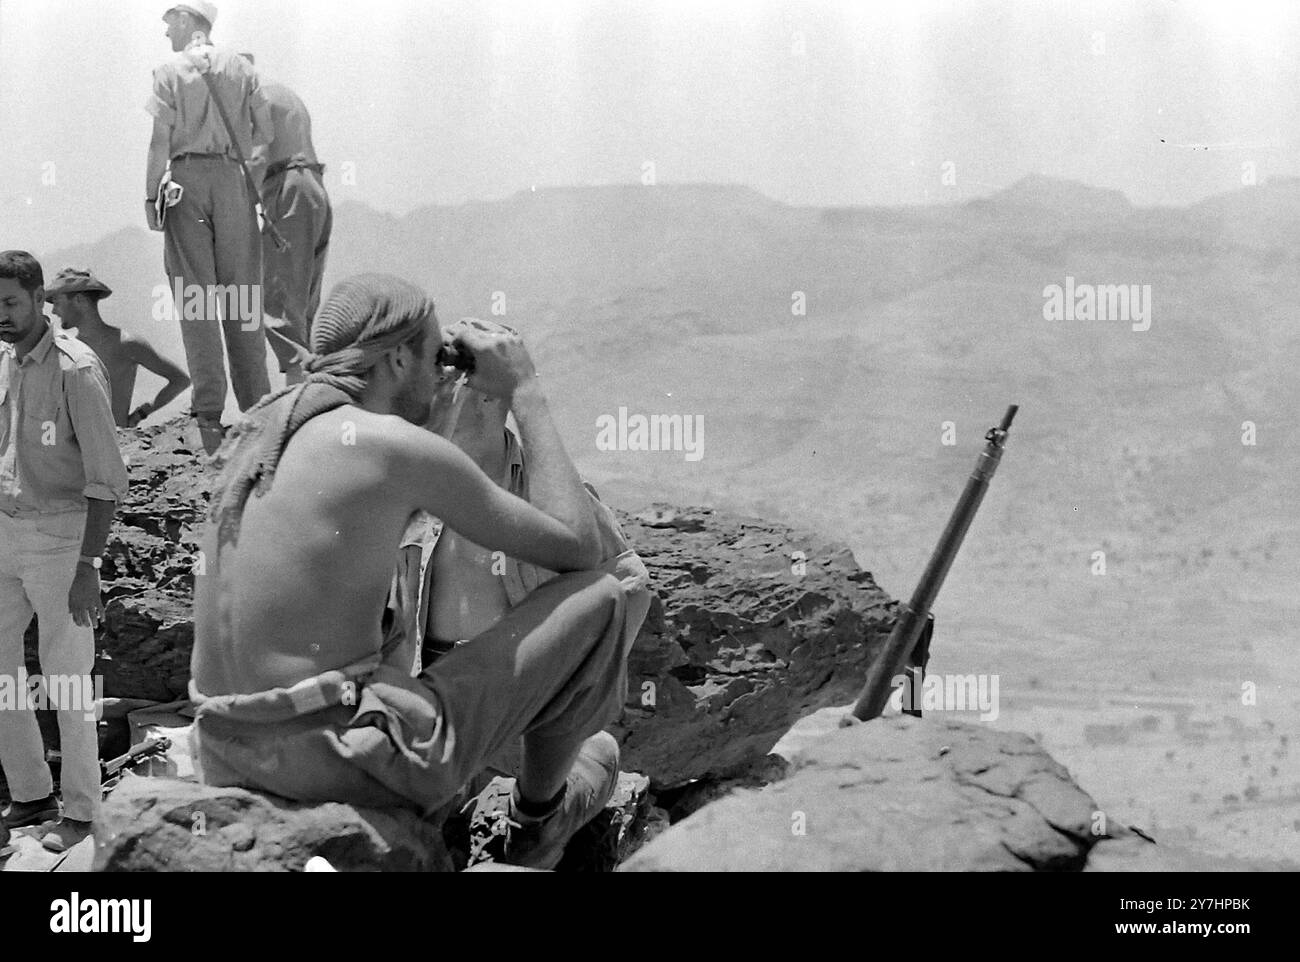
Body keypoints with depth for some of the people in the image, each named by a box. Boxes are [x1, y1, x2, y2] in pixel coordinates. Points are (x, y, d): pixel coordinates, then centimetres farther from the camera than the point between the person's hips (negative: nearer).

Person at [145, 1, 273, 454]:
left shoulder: (170, 71, 2)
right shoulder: (240, 66, 10)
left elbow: (160, 141, -4)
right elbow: (264, 130, 6)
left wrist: (151, 196, 0)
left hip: (186, 179, -2)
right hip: (231, 178, 2)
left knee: (195, 296, -2)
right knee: (241, 294, 5)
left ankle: (209, 416, -6)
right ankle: (257, 410, 4)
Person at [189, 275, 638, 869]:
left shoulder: (259, 426, 12)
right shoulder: (405, 447, -10)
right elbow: (579, 546, -1)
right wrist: (524, 392, 7)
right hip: (345, 762, -8)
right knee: (600, 598, 5)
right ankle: (538, 816, 26)